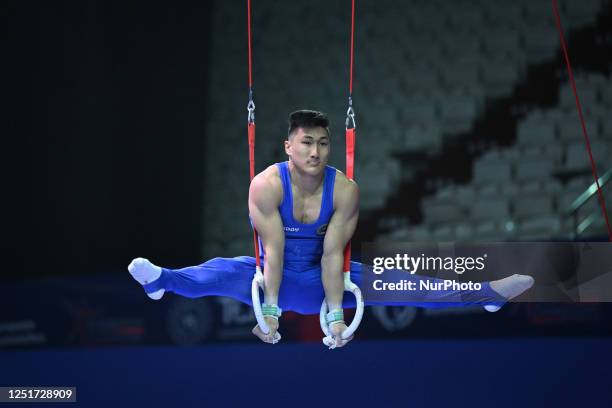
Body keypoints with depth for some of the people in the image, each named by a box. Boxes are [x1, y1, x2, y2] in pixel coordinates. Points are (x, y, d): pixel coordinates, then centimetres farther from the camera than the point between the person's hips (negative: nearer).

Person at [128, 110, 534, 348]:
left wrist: (336, 313, -26)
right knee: (226, 271, -31)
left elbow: (332, 254, -19)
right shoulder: (266, 185, -22)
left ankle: (484, 295, -14)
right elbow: (273, 249, -26)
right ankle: (162, 280, -58)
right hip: (276, 278, -2)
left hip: (319, 280, 2)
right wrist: (270, 309, -32)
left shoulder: (345, 190, -17)